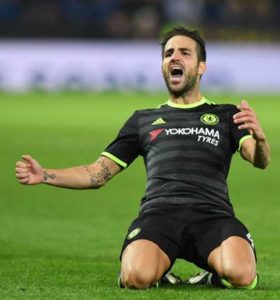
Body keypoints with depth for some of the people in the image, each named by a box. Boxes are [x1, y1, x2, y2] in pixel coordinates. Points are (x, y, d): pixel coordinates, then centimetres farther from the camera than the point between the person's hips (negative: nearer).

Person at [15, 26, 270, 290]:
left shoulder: (226, 116, 22)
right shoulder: (143, 120, 28)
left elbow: (260, 161, 5)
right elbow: (97, 174, 27)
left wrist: (259, 137, -20)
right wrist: (44, 175, 11)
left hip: (212, 214, -1)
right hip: (159, 211, 1)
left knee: (241, 275, -34)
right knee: (137, 277, -33)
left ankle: (215, 273, 1)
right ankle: (160, 269, 3)